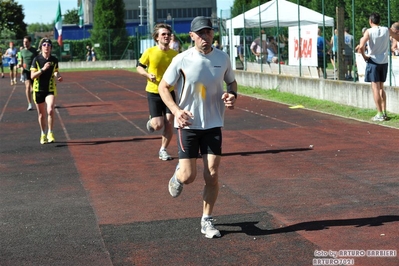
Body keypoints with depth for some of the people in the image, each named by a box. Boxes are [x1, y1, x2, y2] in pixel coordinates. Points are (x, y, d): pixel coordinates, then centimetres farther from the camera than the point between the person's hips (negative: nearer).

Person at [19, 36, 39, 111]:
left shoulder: (34, 50, 0)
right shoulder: (22, 51, 8)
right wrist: (21, 65, -4)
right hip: (26, 71, 1)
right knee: (28, 86, -17)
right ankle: (30, 105, -17)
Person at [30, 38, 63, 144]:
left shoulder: (54, 60, 1)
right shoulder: (36, 59, -6)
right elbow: (32, 76, -10)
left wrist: (58, 76, -10)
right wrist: (43, 69, -22)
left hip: (50, 89, 0)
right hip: (38, 89, 0)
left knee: (50, 110, -20)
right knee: (41, 114, 10)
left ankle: (50, 133, -6)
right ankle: (43, 134, 28)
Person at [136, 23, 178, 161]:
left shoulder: (174, 54, -3)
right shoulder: (150, 52, -11)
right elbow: (139, 67, 1)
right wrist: (147, 75, -17)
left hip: (169, 92, 3)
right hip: (153, 92, -3)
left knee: (169, 123, -1)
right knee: (158, 125, -8)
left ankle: (163, 150, 16)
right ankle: (151, 121, 29)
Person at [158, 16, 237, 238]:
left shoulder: (223, 58, -1)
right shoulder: (182, 60, -11)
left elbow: (232, 82, 16)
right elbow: (163, 87, -2)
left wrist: (232, 95, -8)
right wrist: (176, 111, -17)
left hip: (213, 123, 2)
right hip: (188, 123, -2)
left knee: (213, 175, -2)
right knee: (188, 176, -4)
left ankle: (207, 221, 14)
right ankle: (178, 175, 34)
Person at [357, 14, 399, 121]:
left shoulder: (369, 31, -10)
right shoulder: (387, 30, 2)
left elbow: (361, 47, -22)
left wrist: (364, 56, -7)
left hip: (373, 61, -4)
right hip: (384, 62, 4)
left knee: (375, 88, -1)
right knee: (381, 88, 17)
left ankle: (380, 114, -3)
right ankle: (384, 112, 16)